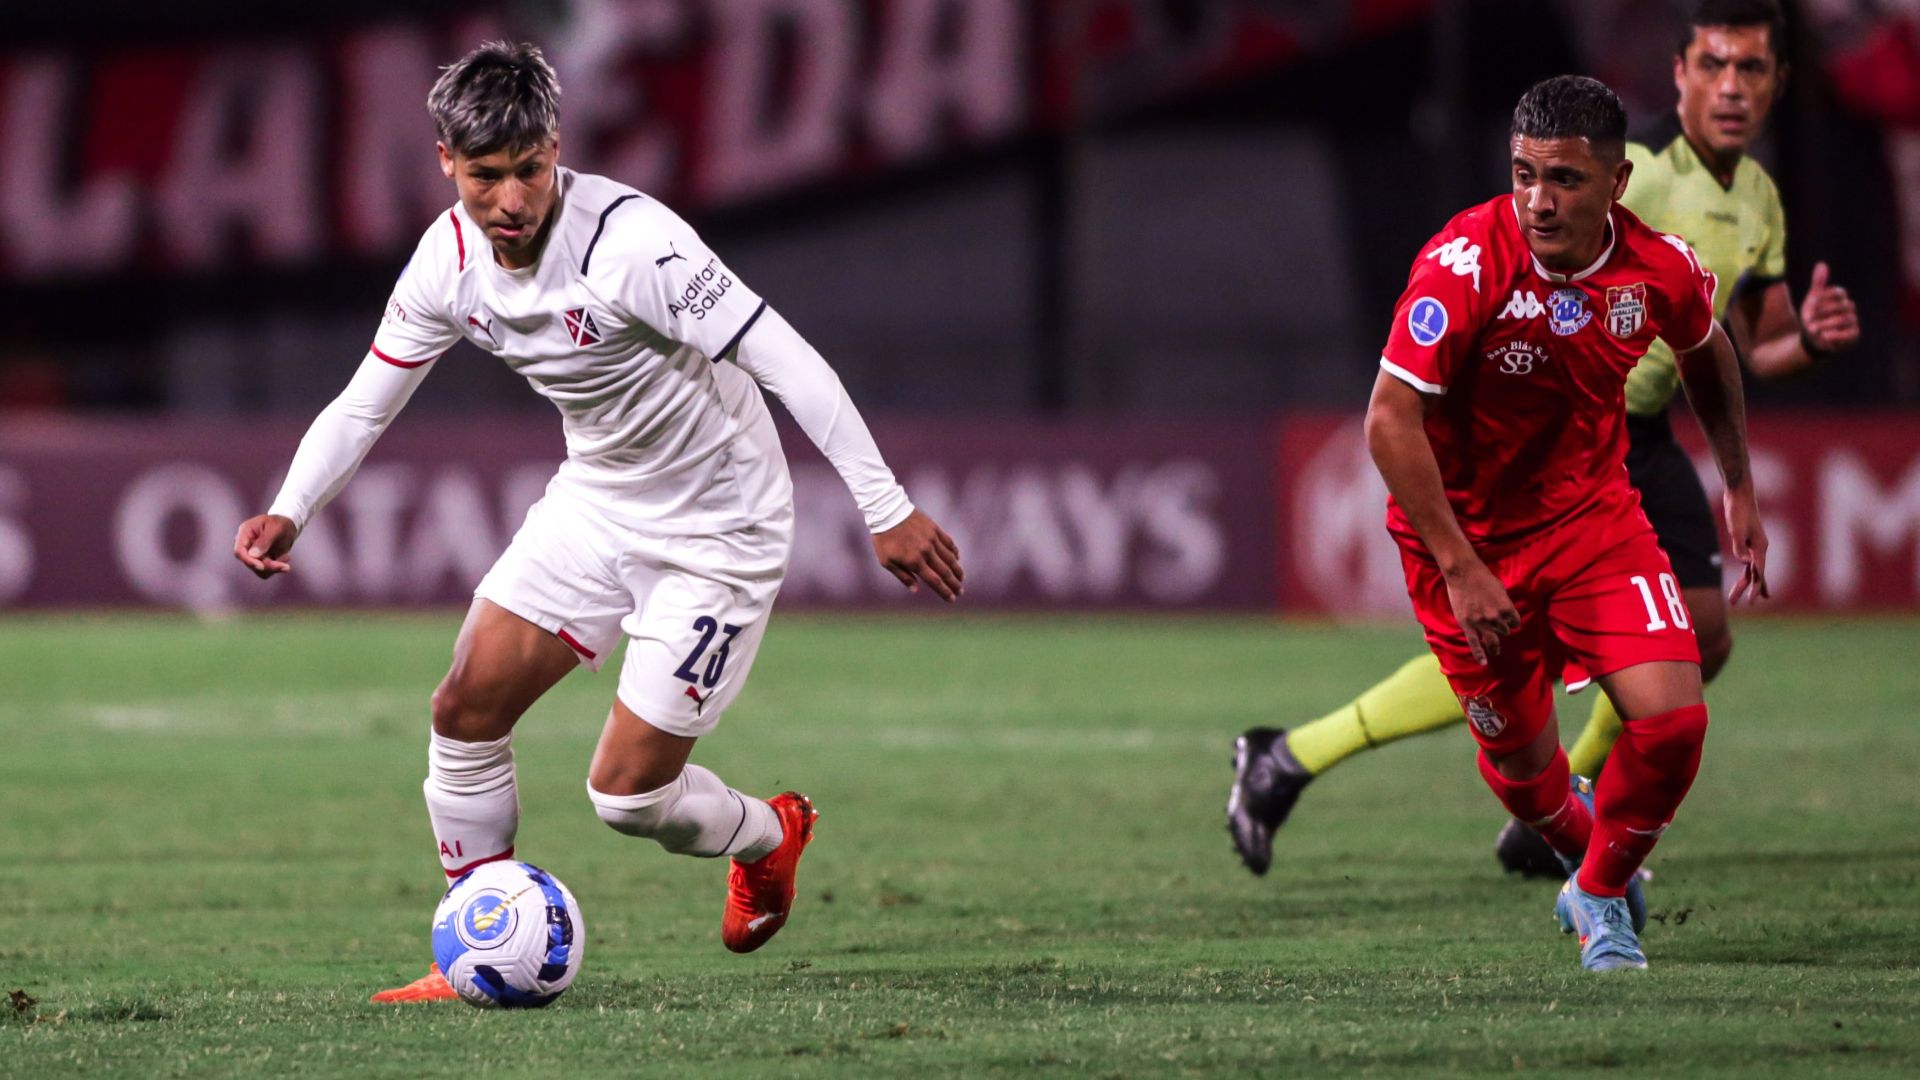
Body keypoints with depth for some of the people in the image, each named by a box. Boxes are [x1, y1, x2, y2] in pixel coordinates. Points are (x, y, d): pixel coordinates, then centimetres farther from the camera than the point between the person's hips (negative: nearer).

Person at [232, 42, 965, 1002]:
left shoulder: (629, 242, -30)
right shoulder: (450, 260, -9)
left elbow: (788, 362, -29)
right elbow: (365, 402, 4)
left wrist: (888, 510, -30)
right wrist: (289, 512, -12)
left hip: (718, 529, -6)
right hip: (595, 500, 7)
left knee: (627, 793, -8)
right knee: (466, 709, -3)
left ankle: (768, 836, 26)